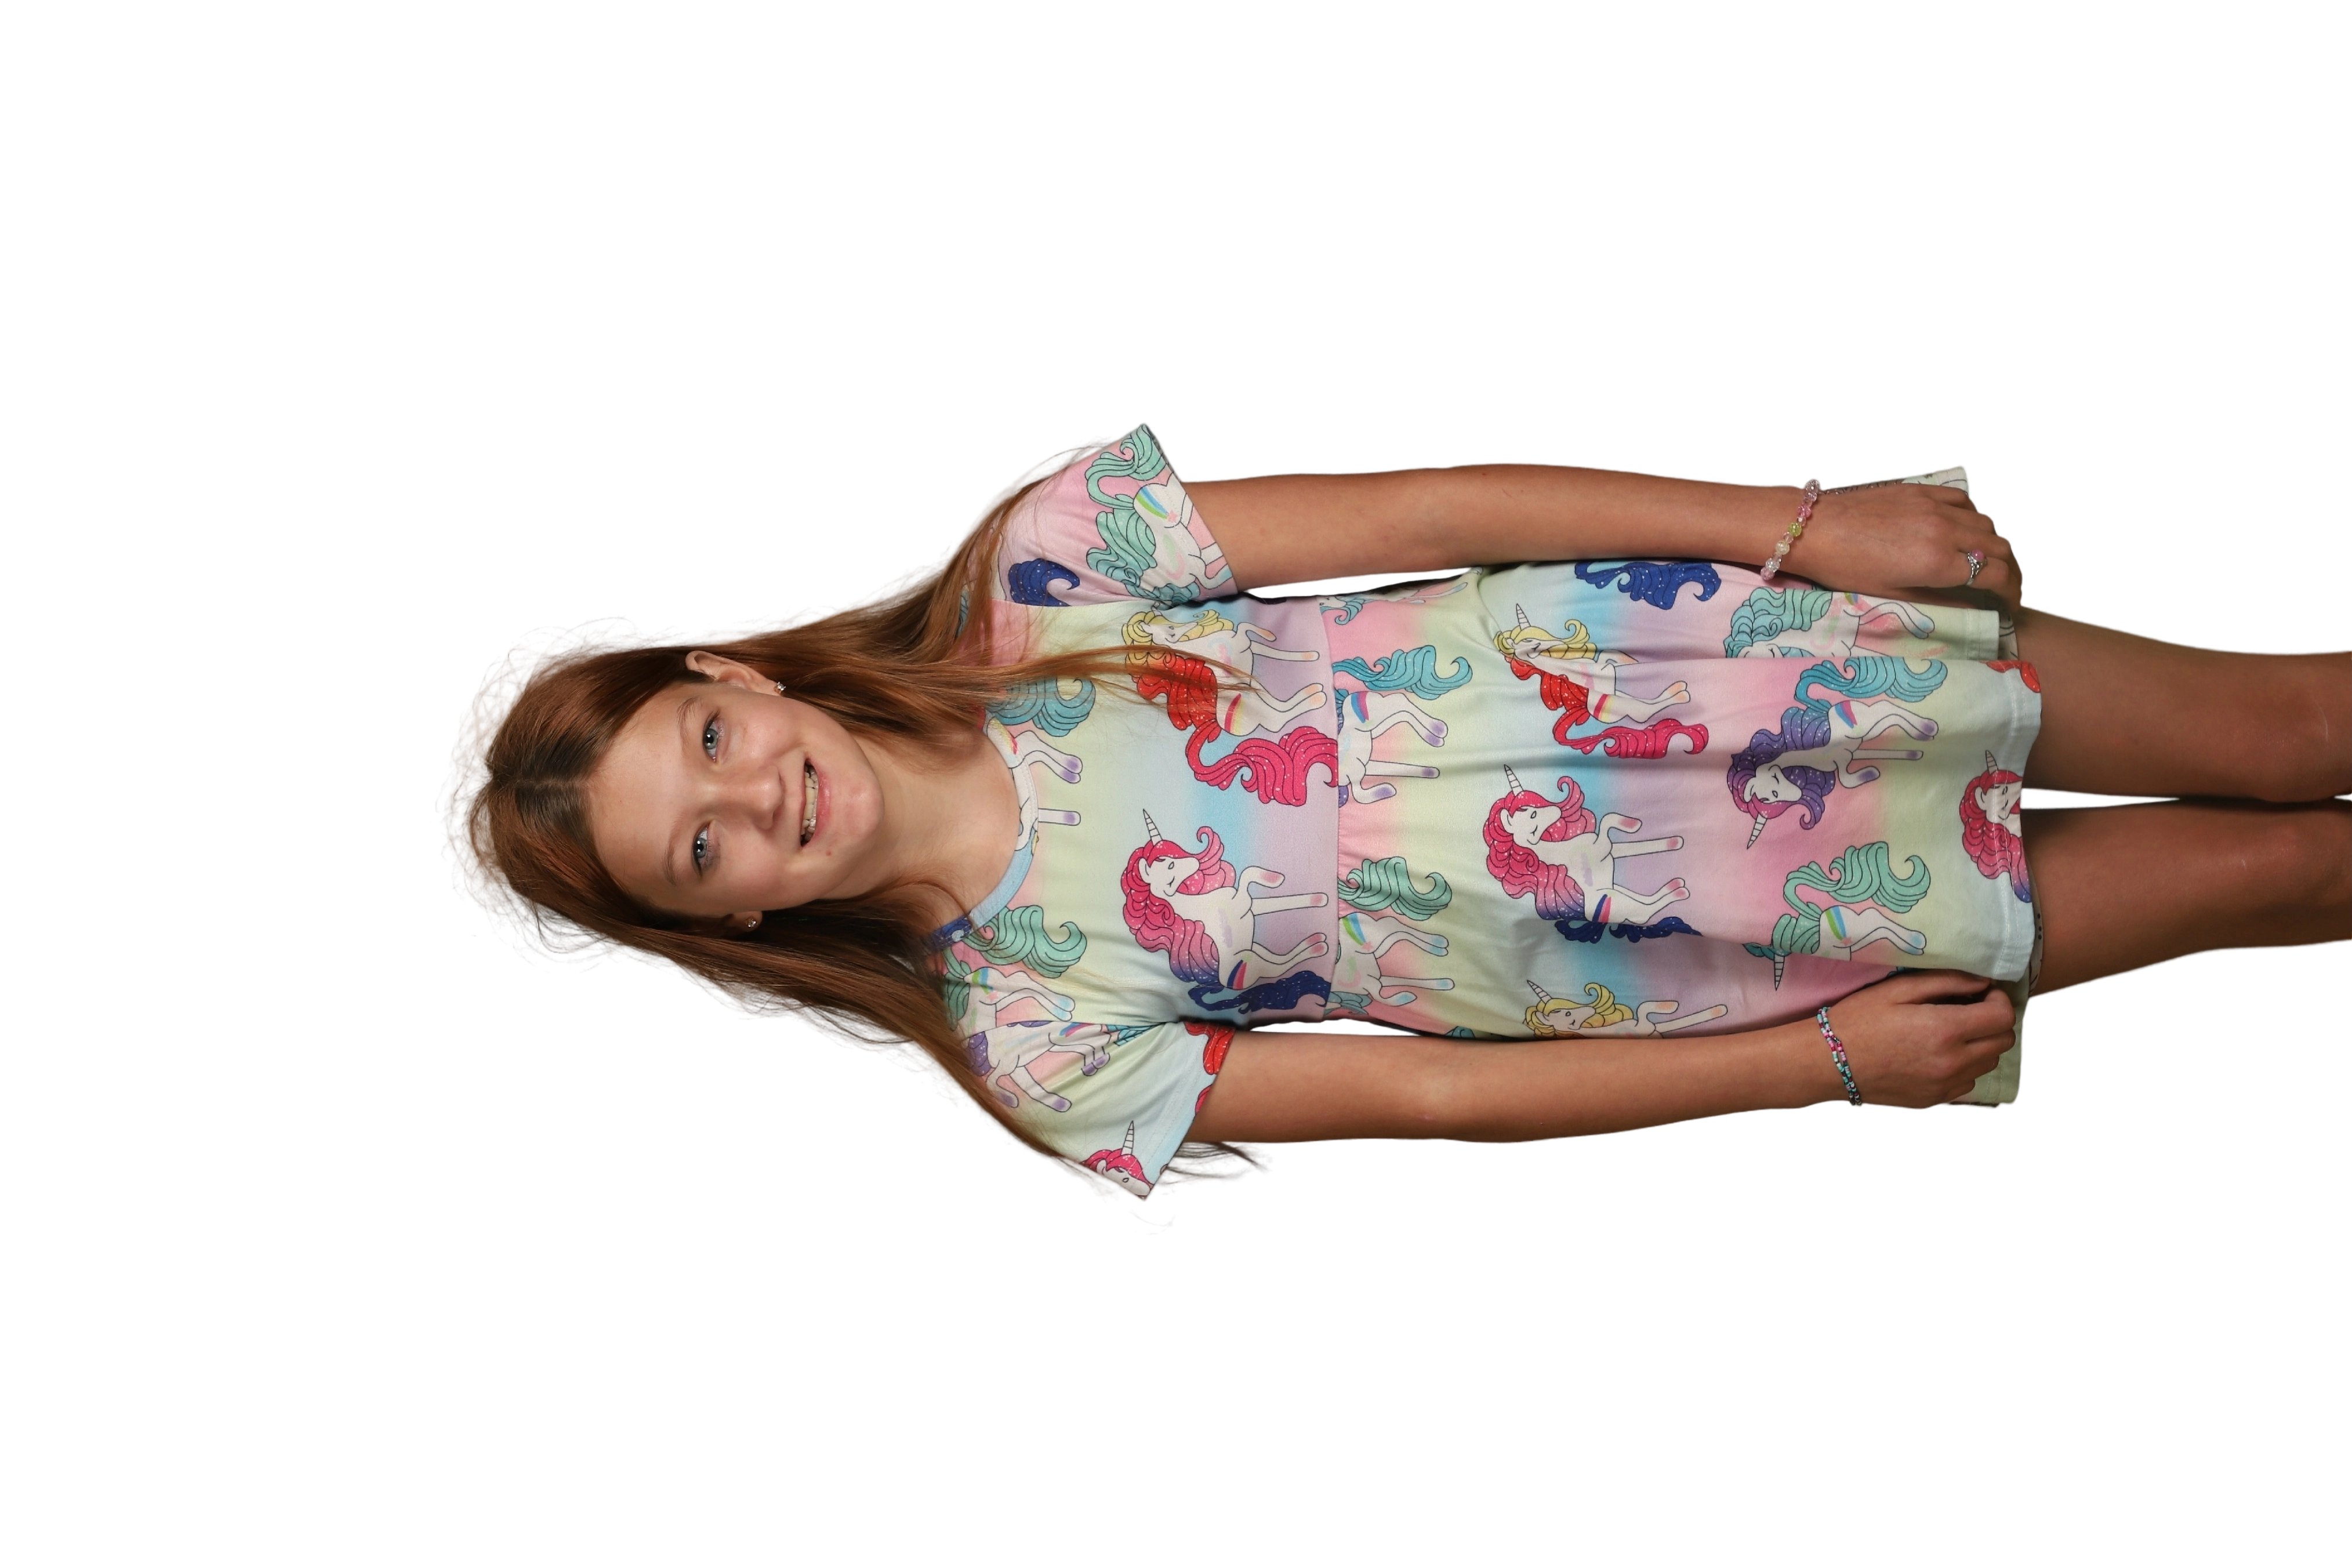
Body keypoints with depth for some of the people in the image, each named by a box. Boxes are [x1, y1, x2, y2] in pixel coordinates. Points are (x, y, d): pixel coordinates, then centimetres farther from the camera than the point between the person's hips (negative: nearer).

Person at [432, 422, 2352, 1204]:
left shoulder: (1040, 576, -12)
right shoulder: (1035, 1041, -13)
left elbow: (1431, 508, -10)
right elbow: (1430, 1093, -11)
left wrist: (1811, 523, -12)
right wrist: (1823, 1062, -11)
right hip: (1668, 957, -1)